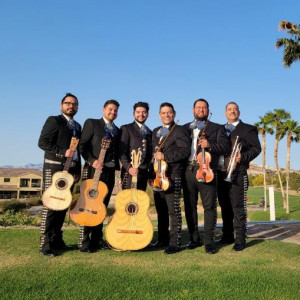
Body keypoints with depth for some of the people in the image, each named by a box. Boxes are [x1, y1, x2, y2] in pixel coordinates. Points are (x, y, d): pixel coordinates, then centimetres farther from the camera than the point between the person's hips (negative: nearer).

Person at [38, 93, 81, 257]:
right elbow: (42, 142, -11)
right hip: (54, 168, -7)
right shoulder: (53, 120, -1)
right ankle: (45, 244, -1)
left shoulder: (77, 126, 19)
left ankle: (57, 239, 18)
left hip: (71, 169, 7)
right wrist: (63, 152, -20)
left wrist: (78, 170, 11)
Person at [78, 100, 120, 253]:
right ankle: (84, 242, 1)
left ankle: (97, 239, 16)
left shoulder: (117, 130, 21)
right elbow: (83, 145, -4)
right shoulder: (91, 123, 4)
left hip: (110, 171, 6)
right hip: (94, 169, -6)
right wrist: (92, 161, -16)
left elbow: (117, 151, 17)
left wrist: (117, 167, 2)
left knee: (102, 206, 8)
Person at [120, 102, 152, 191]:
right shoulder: (126, 129, 2)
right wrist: (128, 167, -21)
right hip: (131, 172, -5)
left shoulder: (149, 132, 18)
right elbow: (122, 152, -7)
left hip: (144, 173, 5)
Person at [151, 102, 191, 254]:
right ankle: (163, 239, 24)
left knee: (173, 210, -6)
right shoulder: (155, 132, 20)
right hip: (157, 175, 7)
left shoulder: (180, 131, -2)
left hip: (172, 176, -7)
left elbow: (185, 151, -14)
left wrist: (165, 156, -17)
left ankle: (175, 243, 2)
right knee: (161, 210, 13)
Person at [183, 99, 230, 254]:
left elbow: (225, 146, 0)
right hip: (188, 171, 3)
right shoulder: (185, 128, 20)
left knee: (209, 206, -4)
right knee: (189, 206, 7)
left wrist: (210, 145, -16)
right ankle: (194, 239, 19)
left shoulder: (217, 128, 12)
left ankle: (209, 241, 6)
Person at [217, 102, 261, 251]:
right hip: (221, 174, 5)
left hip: (237, 173, -5)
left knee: (238, 207, -6)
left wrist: (243, 157, -18)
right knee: (225, 207, 10)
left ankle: (240, 240, -1)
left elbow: (256, 148, -3)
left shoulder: (248, 129, 7)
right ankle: (227, 236, 21)